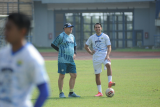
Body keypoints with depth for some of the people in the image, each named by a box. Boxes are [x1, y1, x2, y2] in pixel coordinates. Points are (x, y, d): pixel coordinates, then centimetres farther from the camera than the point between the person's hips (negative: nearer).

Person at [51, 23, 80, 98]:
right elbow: (53, 45, -3)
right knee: (62, 76, -3)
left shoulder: (72, 36, 15)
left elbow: (74, 46, 27)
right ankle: (61, 93, 3)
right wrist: (60, 50, -5)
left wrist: (74, 53, 11)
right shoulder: (61, 36, -6)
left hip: (71, 60, 7)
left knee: (74, 75, 5)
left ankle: (71, 92, 13)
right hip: (63, 60, -7)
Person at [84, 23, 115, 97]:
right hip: (96, 57, 2)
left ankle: (110, 82, -38)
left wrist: (107, 56, -17)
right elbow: (86, 46, 20)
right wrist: (90, 52, 4)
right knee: (97, 75, 2)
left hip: (104, 55, -2)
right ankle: (99, 92, 9)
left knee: (108, 65, -35)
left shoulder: (105, 37, 2)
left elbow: (109, 47, -2)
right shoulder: (91, 38, 10)